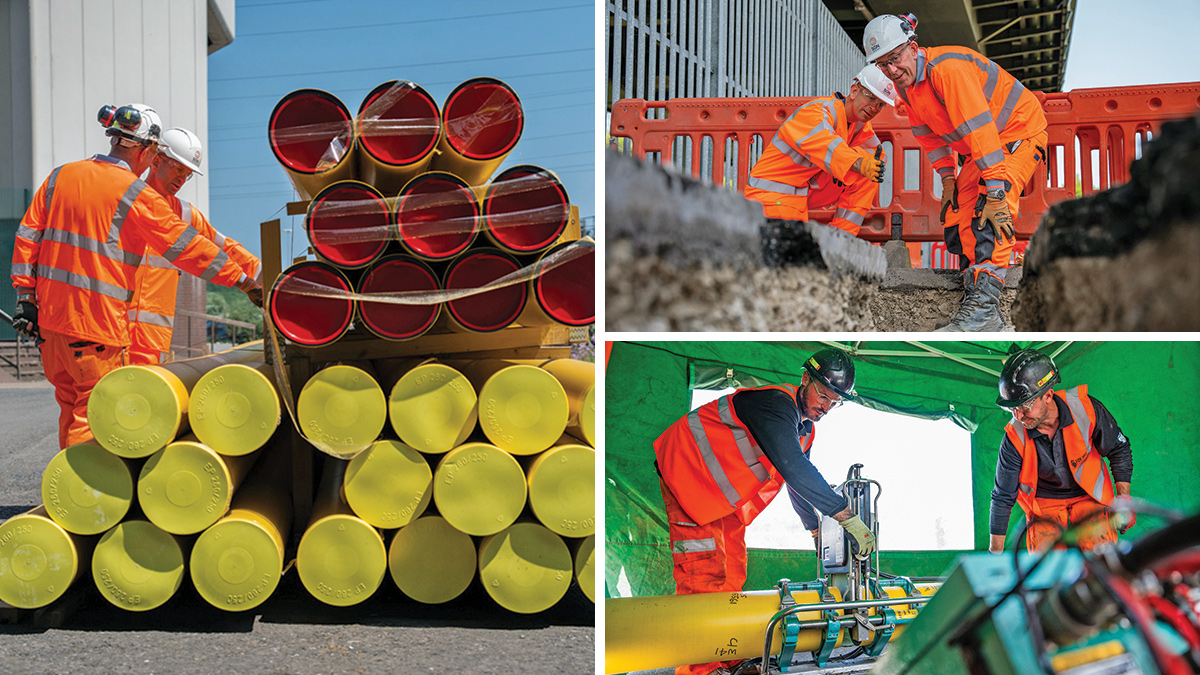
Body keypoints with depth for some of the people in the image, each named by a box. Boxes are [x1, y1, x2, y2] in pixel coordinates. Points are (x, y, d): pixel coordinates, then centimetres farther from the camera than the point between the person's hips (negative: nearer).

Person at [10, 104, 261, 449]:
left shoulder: (60, 176, 10)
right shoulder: (135, 194, -9)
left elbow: (28, 236, 10)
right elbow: (186, 246, -8)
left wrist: (26, 297, 13)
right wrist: (246, 282, 0)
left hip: (50, 316, 7)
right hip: (97, 323, -7)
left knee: (71, 408, 18)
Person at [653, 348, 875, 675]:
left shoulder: (806, 430, 6)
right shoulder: (775, 403, -27)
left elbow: (800, 481, 21)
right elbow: (793, 469, -37)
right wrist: (848, 518, -37)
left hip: (725, 495, 10)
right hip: (688, 472, -10)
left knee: (731, 572, 10)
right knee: (704, 572, -14)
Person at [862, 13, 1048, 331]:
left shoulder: (947, 69, -32)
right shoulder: (905, 82, -3)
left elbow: (981, 129, -36)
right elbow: (928, 133, 12)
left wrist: (996, 193, -37)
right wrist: (948, 178, 3)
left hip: (1019, 133, -9)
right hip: (978, 148, 9)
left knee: (989, 215, -26)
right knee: (957, 219, 2)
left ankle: (983, 307, -29)